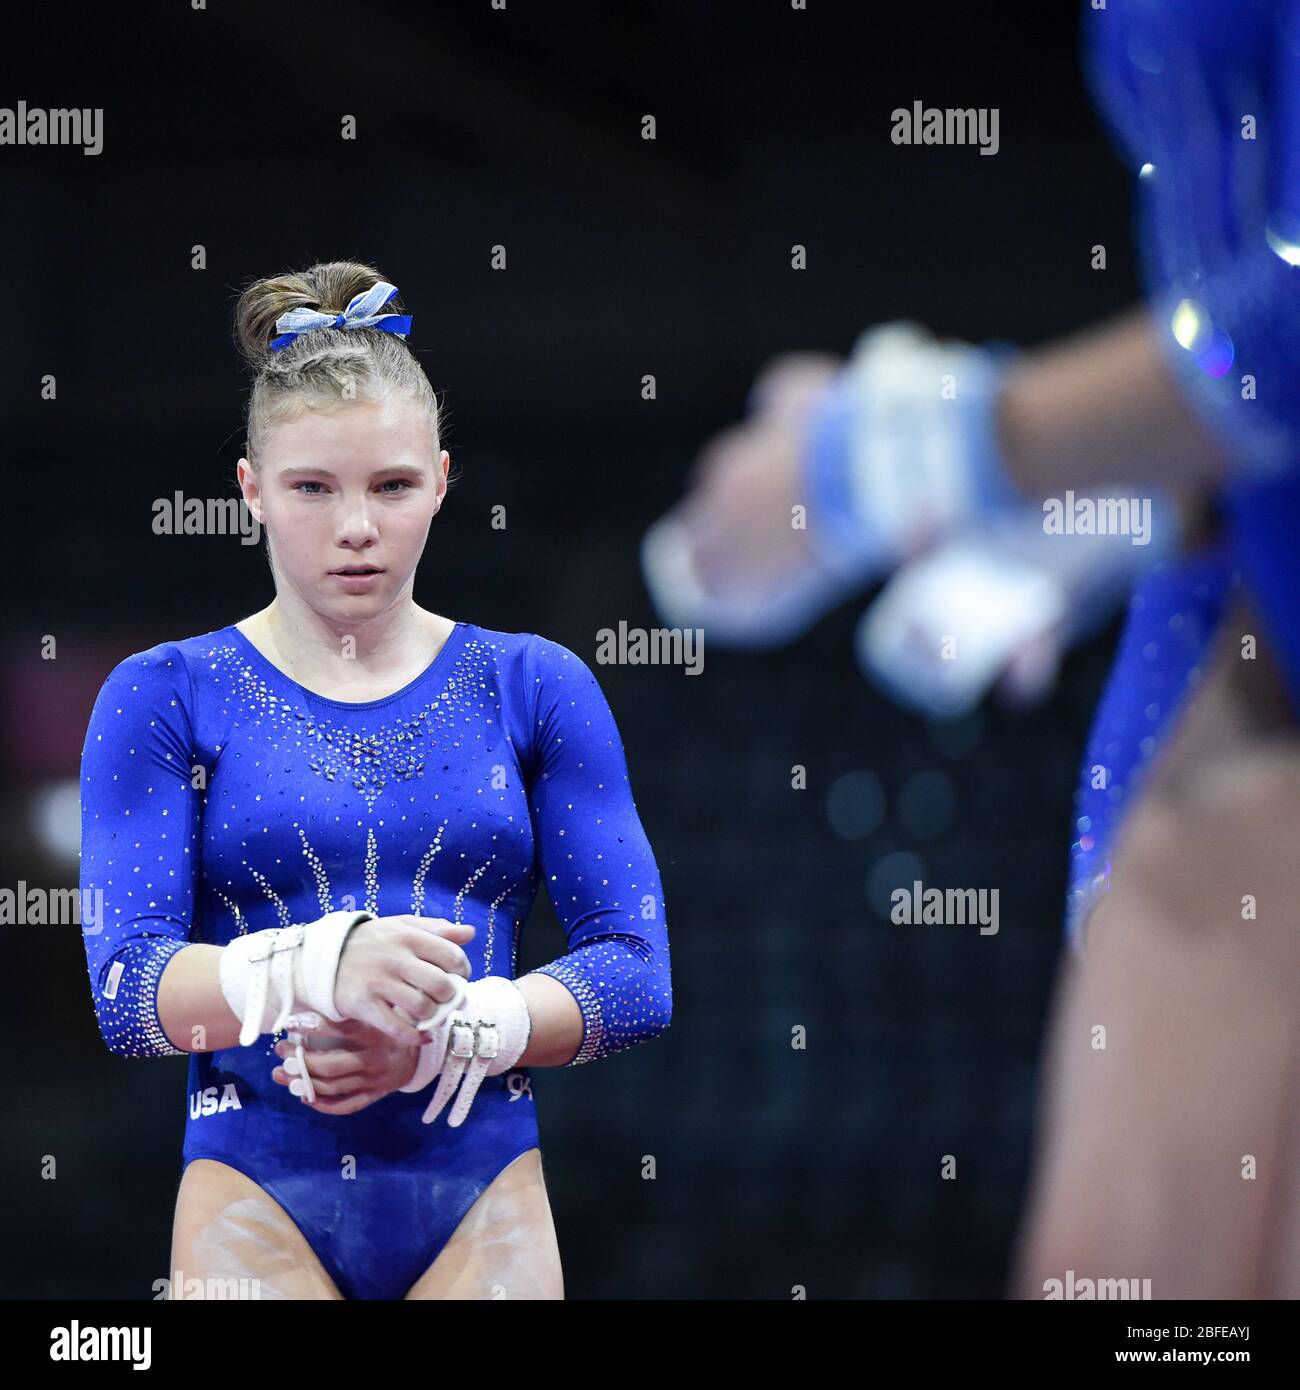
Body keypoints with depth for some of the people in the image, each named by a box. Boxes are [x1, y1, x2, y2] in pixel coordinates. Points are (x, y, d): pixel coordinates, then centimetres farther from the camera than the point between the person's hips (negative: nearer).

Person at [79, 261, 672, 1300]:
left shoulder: (536, 687, 7)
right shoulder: (166, 698, 3)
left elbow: (636, 972, 1)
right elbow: (126, 991, -8)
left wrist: (441, 1036, -16)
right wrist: (319, 968, -27)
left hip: (484, 1205, 2)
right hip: (261, 1202, -1)